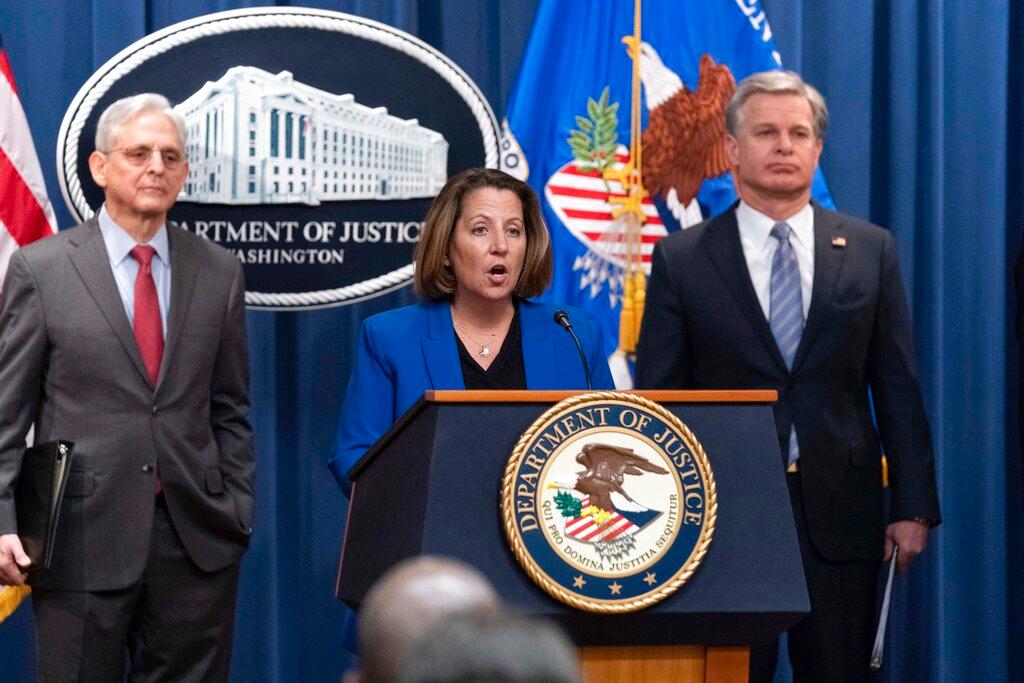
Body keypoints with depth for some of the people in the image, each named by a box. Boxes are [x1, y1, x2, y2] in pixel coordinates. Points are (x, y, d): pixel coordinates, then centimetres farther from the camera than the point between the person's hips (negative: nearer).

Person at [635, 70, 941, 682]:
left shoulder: (871, 251, 7)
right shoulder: (681, 260, 2)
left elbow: (898, 389, 6)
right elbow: (658, 398, 2)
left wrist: (914, 506, 1)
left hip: (839, 511, 1)